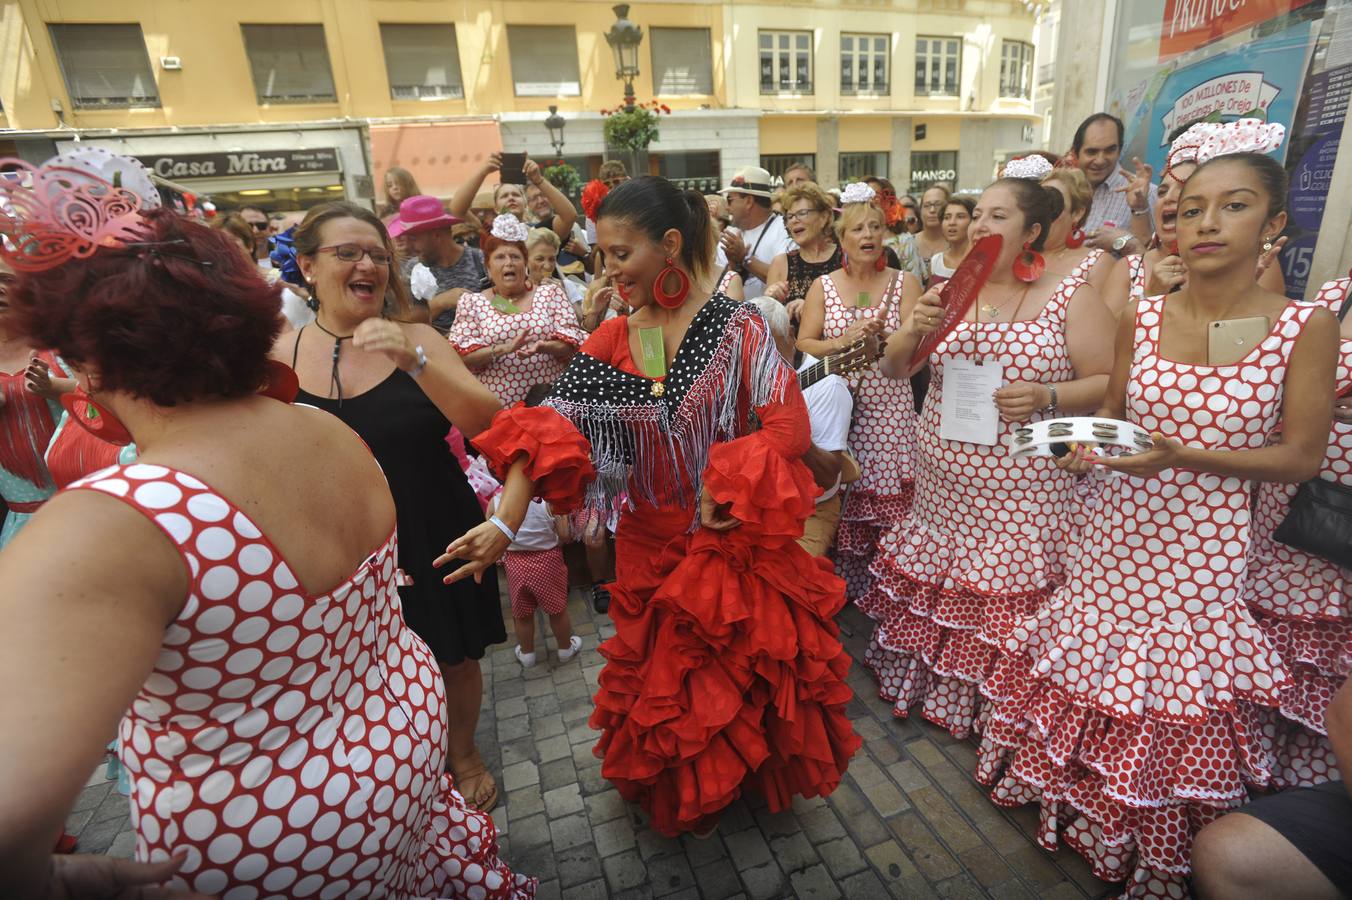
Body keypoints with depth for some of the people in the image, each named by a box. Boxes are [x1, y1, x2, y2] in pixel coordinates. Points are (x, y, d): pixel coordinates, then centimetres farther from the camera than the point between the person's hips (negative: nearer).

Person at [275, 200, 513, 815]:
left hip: (435, 540, 0)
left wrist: (415, 361, -30)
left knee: (455, 659, 16)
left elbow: (484, 422, -18)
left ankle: (464, 754, 46)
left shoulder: (415, 340, -7)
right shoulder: (279, 356, -3)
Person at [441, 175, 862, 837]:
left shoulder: (737, 327, -10)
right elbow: (548, 435, -13)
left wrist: (724, 492, -22)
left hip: (738, 544, -2)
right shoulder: (609, 344, -2)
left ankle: (749, 780, 47)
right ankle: (675, 796, 49)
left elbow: (789, 425, -17)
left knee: (747, 677, 15)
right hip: (650, 552, 3)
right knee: (660, 683, 19)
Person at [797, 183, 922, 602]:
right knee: (838, 504, 2)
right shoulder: (823, 286, 7)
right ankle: (843, 588, 19)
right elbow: (803, 344, 1)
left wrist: (882, 335, -19)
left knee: (887, 503, 0)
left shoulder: (904, 282, 6)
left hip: (888, 407, 0)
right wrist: (844, 342, -14)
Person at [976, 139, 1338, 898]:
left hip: (1209, 547, -2)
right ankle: (1084, 804, 41)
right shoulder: (1142, 319, 1)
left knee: (1175, 690, 10)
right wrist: (1086, 447, -12)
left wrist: (1184, 457, -21)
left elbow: (1302, 458, -7)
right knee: (1094, 667, 13)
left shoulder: (1306, 327, -7)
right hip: (1121, 533, 3)